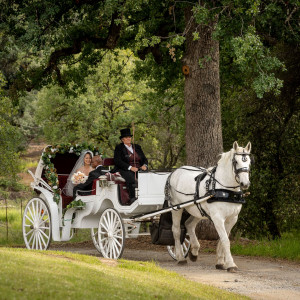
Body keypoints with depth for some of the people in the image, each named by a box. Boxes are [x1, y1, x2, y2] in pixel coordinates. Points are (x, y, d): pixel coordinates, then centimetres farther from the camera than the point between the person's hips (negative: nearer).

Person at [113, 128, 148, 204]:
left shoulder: (137, 147, 20)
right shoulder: (119, 148, 5)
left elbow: (144, 159, 19)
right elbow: (117, 161, -8)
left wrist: (145, 165, -6)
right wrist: (130, 167, -19)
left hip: (138, 169, 5)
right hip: (124, 170, -5)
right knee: (130, 177, -37)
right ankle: (132, 199, -41)